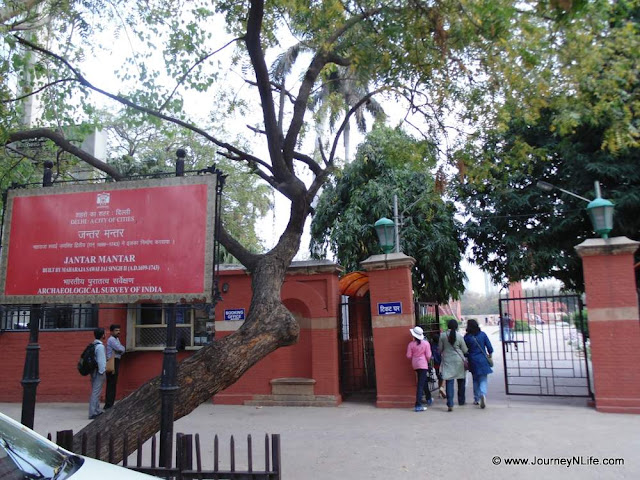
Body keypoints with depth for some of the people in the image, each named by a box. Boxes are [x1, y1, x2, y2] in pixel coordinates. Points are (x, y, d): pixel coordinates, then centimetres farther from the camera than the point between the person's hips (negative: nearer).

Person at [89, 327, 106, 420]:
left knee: (95, 392, 16)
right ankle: (93, 413, -4)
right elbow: (100, 361, -19)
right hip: (99, 371, -9)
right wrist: (102, 372, -14)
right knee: (96, 392, -6)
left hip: (93, 371, 9)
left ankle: (97, 410, 26)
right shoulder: (100, 346, -16)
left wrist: (91, 375, 17)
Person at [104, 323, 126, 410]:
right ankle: (108, 405, -7)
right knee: (111, 384, -9)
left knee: (112, 385, 13)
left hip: (115, 363, 10)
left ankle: (109, 404, 19)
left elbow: (121, 349, 14)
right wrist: (122, 349, 0)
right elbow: (120, 349, -21)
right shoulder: (112, 339, -11)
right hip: (112, 363, -10)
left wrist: (121, 349, -7)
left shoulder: (116, 339, 21)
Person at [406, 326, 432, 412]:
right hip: (423, 364, -4)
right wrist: (428, 361, 14)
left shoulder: (411, 344, -6)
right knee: (421, 385, -6)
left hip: (415, 364, 4)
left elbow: (409, 356, -4)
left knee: (424, 381, 24)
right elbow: (428, 356, -8)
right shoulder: (426, 343, -9)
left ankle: (429, 398, 40)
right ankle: (418, 405, -10)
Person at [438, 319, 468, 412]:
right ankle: (461, 401, 29)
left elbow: (440, 349, 2)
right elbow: (465, 350, -2)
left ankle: (450, 404, -13)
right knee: (461, 381, 18)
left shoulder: (442, 335, -5)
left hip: (447, 361, 0)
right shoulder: (459, 336, -9)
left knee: (449, 382, -3)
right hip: (459, 360, 0)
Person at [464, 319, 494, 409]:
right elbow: (489, 347, -1)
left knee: (475, 380, 16)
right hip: (483, 360, 0)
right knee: (483, 379, 3)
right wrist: (490, 354, 17)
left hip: (473, 361, 0)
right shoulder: (482, 334, -3)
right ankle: (483, 394, -23)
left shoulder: (467, 337, -6)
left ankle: (476, 399, 20)